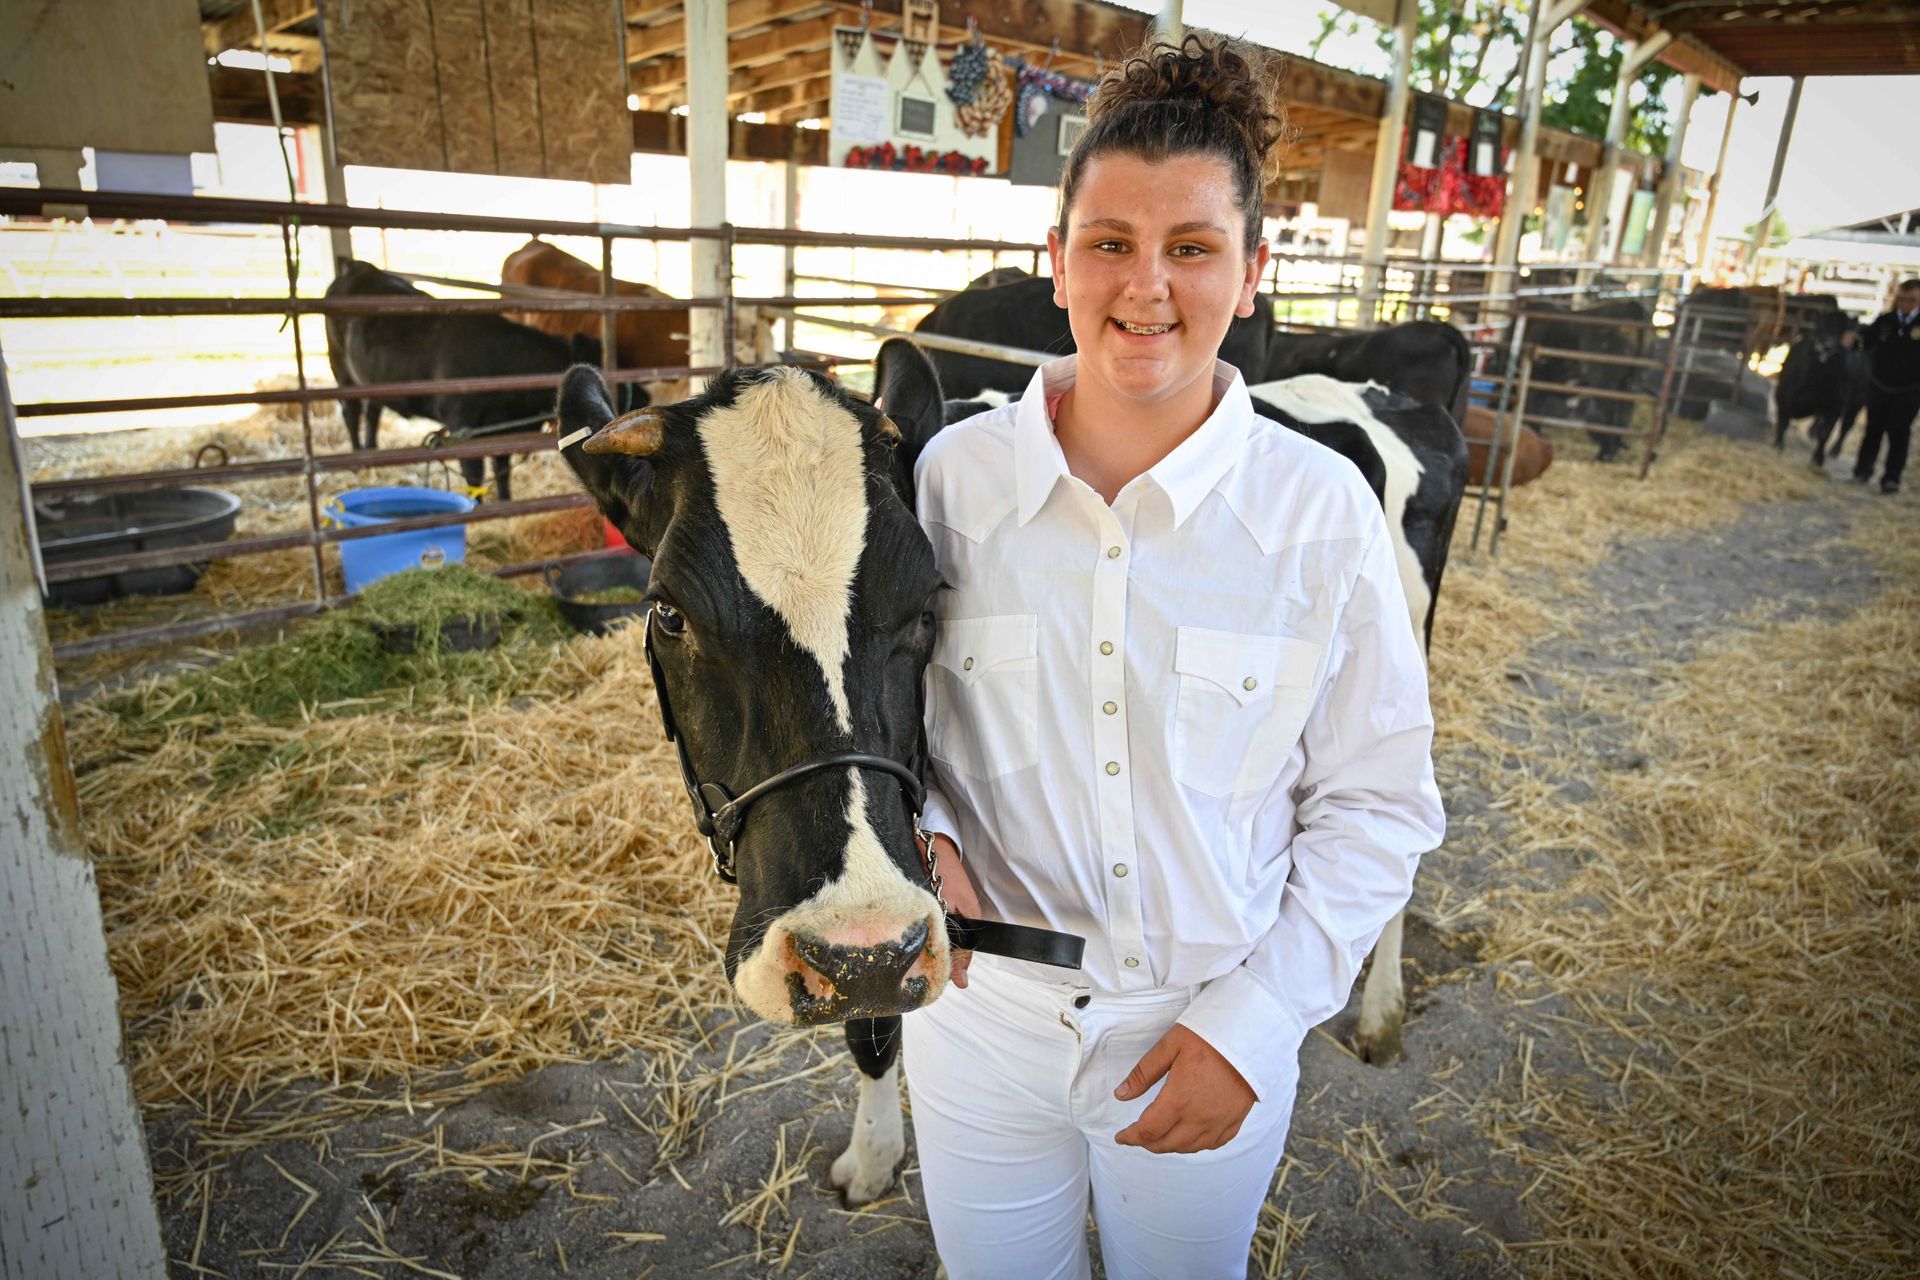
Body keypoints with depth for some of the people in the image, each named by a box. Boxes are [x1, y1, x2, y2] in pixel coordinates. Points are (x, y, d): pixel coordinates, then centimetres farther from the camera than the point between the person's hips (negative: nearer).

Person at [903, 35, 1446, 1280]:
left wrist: (1255, 1019, -13)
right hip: (980, 1022, 1)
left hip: (1214, 1039, 0)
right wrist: (918, 834, -19)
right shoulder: (952, 475, -11)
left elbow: (1379, 803, -6)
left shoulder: (1324, 508, -13)